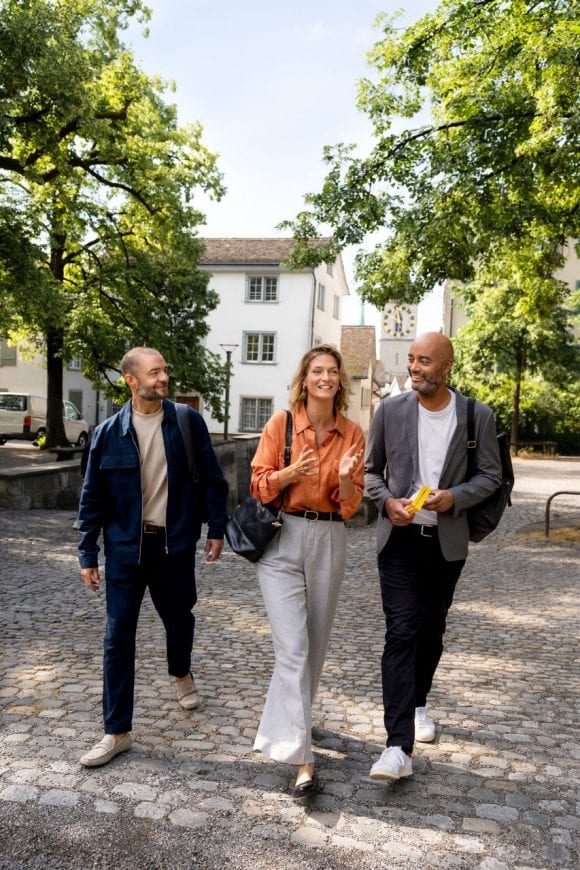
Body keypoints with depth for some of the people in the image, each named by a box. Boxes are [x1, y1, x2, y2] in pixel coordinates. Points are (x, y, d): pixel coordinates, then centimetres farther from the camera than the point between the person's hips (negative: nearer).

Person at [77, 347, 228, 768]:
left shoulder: (188, 422, -4)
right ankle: (118, 731, 12)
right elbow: (93, 498, 1)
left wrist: (216, 529, 0)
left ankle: (182, 674, 51)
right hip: (126, 547, 0)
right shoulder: (109, 433, -4)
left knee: (179, 618, 19)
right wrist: (88, 555, 1)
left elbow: (212, 479, 2)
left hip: (175, 544, 1)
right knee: (119, 637, 0)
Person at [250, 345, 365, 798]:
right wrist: (290, 473, -20)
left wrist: (345, 478, -18)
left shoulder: (352, 433, 2)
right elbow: (259, 484, -1)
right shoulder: (281, 422, -4)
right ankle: (303, 759, -5)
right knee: (292, 648, -9)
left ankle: (291, 715, 41)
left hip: (329, 541, 3)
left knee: (315, 644, 15)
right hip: (282, 539, -3)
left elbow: (352, 504, 3)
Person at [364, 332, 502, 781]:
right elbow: (370, 469, 5)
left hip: (447, 541, 2)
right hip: (400, 538, -1)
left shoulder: (477, 416, -3)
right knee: (402, 633, -10)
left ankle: (418, 703, 42)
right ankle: (399, 747, -10)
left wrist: (455, 497, -17)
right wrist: (387, 501, -14)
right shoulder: (390, 409, -3)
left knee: (432, 630, 17)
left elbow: (491, 474, 1)